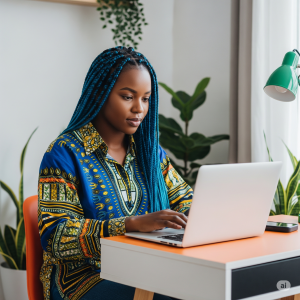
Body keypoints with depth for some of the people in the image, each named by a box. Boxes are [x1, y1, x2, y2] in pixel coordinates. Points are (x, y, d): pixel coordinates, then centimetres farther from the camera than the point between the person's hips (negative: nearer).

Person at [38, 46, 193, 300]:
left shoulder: (149, 149, 13)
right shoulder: (65, 153, -7)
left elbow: (184, 198, 19)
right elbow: (55, 236, -16)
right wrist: (135, 224, -27)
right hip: (85, 276, -6)